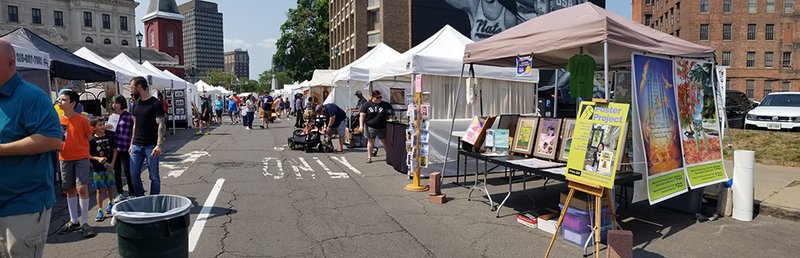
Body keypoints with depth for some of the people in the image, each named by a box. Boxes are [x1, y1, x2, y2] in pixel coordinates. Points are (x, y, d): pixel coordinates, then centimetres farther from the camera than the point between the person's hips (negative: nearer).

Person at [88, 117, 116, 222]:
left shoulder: (109, 138, 2)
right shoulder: (92, 140, -6)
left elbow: (114, 151, 6)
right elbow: (88, 155, -4)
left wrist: (112, 164, -3)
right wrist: (98, 158, -19)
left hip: (109, 167, 2)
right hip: (97, 169, -2)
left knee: (109, 187, 14)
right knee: (99, 189, 0)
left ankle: (110, 203, 36)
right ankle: (100, 210, 4)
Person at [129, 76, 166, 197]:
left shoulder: (155, 104, -8)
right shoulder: (136, 103, 12)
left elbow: (161, 125, -14)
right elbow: (135, 125, 18)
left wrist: (159, 145, -23)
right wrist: (132, 143, 15)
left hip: (151, 146, -6)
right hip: (136, 146, 6)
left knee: (154, 177, 2)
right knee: (134, 175, 9)